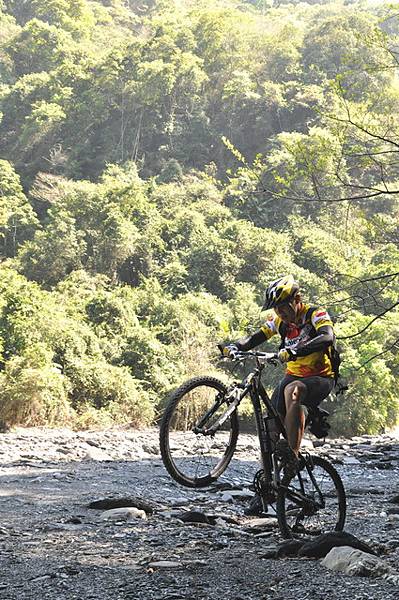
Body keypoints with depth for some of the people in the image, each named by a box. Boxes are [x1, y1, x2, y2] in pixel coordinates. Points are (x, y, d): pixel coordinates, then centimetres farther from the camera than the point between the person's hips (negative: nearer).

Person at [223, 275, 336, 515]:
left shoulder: (316, 314, -16)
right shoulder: (280, 320, 3)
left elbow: (327, 337, -36)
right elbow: (256, 338, 0)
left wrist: (294, 351, -51)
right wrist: (235, 346, -23)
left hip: (321, 378, -6)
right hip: (294, 375, 6)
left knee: (292, 390, -38)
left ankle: (293, 457, -39)